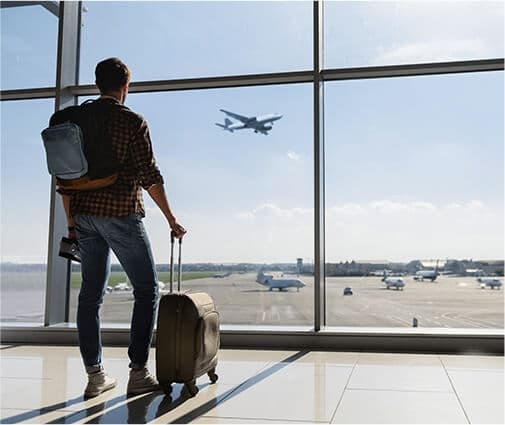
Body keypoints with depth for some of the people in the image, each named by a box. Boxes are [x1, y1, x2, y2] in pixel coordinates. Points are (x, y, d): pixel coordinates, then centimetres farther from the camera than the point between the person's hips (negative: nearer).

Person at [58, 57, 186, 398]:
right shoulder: (132, 121, -5)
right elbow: (149, 175, -10)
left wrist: (71, 222, 17)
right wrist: (171, 219, -4)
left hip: (84, 215, 6)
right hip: (121, 214, -5)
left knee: (91, 293, 9)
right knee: (147, 289, 5)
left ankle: (95, 375, 13)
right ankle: (138, 373, 2)